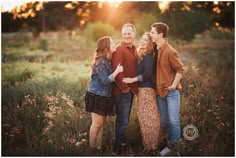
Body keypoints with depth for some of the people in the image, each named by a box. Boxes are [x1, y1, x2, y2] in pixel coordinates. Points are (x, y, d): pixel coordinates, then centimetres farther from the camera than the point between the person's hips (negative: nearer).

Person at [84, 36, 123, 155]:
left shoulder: (107, 60, 10)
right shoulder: (101, 62, -17)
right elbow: (105, 81, -21)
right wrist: (117, 71, -17)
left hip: (104, 96, 9)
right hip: (96, 96, -9)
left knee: (102, 123, 11)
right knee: (97, 123, -4)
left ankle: (98, 147, 19)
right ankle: (93, 148, 6)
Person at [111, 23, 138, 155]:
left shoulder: (134, 49, 14)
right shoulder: (120, 49, -13)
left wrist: (134, 87, 10)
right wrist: (124, 87, -16)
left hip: (131, 90, 9)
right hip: (122, 91, -9)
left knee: (124, 120, 16)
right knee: (123, 120, -2)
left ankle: (122, 146, 28)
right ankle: (120, 148, 9)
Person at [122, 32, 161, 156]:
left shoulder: (148, 56, -11)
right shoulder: (141, 55, 15)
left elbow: (148, 73, -21)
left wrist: (132, 80, -17)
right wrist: (133, 80, 3)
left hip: (146, 89, -9)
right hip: (142, 89, 9)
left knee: (147, 118, -4)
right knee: (145, 118, 13)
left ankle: (150, 147, 4)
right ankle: (148, 145, 21)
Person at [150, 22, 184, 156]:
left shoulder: (170, 51, -15)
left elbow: (180, 70, -13)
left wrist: (173, 85, -16)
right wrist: (157, 86, 10)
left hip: (171, 92, -7)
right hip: (160, 91, 7)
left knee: (173, 121, -2)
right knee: (164, 121, 13)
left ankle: (175, 147, 9)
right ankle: (169, 145, 25)